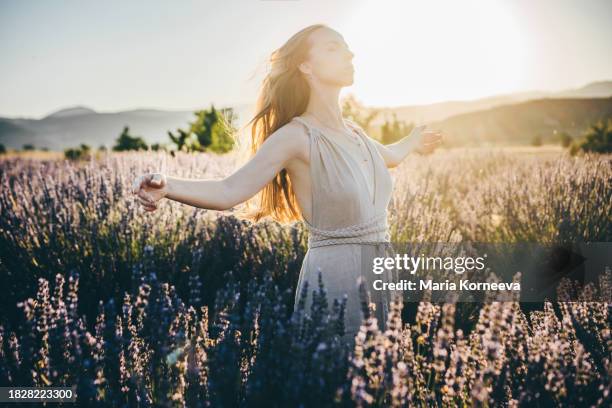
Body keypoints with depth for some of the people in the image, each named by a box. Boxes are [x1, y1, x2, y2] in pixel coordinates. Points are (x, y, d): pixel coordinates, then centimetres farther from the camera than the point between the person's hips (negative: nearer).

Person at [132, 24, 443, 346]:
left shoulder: (352, 130, 8)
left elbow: (388, 157, 32)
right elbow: (230, 191, -22)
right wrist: (167, 185, -38)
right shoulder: (297, 135, -13)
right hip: (332, 279, -7)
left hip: (378, 275, 7)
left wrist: (411, 142, 51)